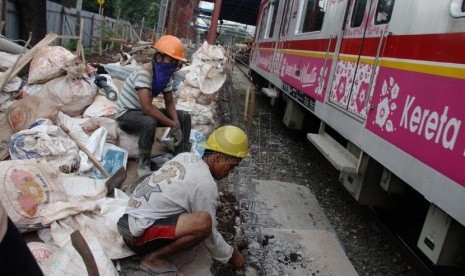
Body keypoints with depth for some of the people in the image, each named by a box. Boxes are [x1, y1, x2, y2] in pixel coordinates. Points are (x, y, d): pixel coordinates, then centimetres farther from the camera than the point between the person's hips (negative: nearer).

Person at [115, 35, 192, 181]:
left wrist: (177, 122, -18)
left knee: (184, 117, -4)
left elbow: (169, 102, 1)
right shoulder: (144, 72, -30)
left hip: (144, 111, 8)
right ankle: (143, 167, -21)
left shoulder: (166, 74, -5)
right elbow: (147, 107, -38)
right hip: (126, 113, -8)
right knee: (150, 122, -39)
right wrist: (173, 125, -32)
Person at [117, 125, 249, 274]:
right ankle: (153, 258, -8)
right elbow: (210, 234, -10)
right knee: (203, 222, -27)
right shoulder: (206, 184, -19)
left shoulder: (186, 157, 4)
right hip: (137, 233, -9)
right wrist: (230, 255, 7)